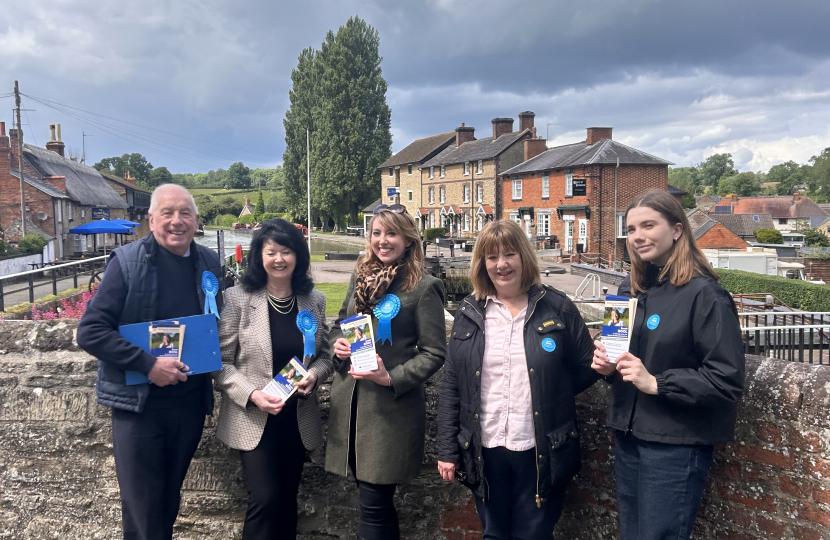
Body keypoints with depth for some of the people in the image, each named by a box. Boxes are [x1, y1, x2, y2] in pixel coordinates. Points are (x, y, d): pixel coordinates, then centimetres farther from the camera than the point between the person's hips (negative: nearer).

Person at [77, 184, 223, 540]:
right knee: (141, 506, 4)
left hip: (191, 401, 4)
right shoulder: (127, 262, -9)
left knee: (170, 496, 18)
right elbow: (90, 332, -13)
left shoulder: (209, 264, 3)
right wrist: (147, 364, -22)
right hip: (138, 401, -3)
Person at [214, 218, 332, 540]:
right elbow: (221, 363, -7)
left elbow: (324, 355, 9)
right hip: (253, 418, -3)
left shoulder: (314, 300, 2)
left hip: (298, 418, 4)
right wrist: (252, 395, -20)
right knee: (265, 499, -10)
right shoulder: (238, 298, -8)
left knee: (287, 500, 15)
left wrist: (314, 375, -12)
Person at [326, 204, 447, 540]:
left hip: (392, 406, -6)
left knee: (373, 505, -1)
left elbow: (433, 353, -8)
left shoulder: (423, 288, -8)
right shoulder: (361, 277, 10)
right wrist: (336, 343, -1)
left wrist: (392, 378, -19)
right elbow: (339, 325, 21)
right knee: (371, 495, 16)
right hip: (349, 401, 6)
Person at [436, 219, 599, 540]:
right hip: (486, 451, 2)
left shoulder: (557, 307, -3)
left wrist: (548, 392, -7)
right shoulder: (469, 313, 2)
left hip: (541, 452, -2)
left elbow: (587, 367, 4)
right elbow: (451, 385, 3)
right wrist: (447, 450, 1)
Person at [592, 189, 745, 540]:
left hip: (676, 444, -7)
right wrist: (606, 364, -2)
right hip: (628, 435, 7)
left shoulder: (704, 294, -14)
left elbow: (728, 381, -18)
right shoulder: (631, 289, 8)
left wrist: (656, 383, -22)